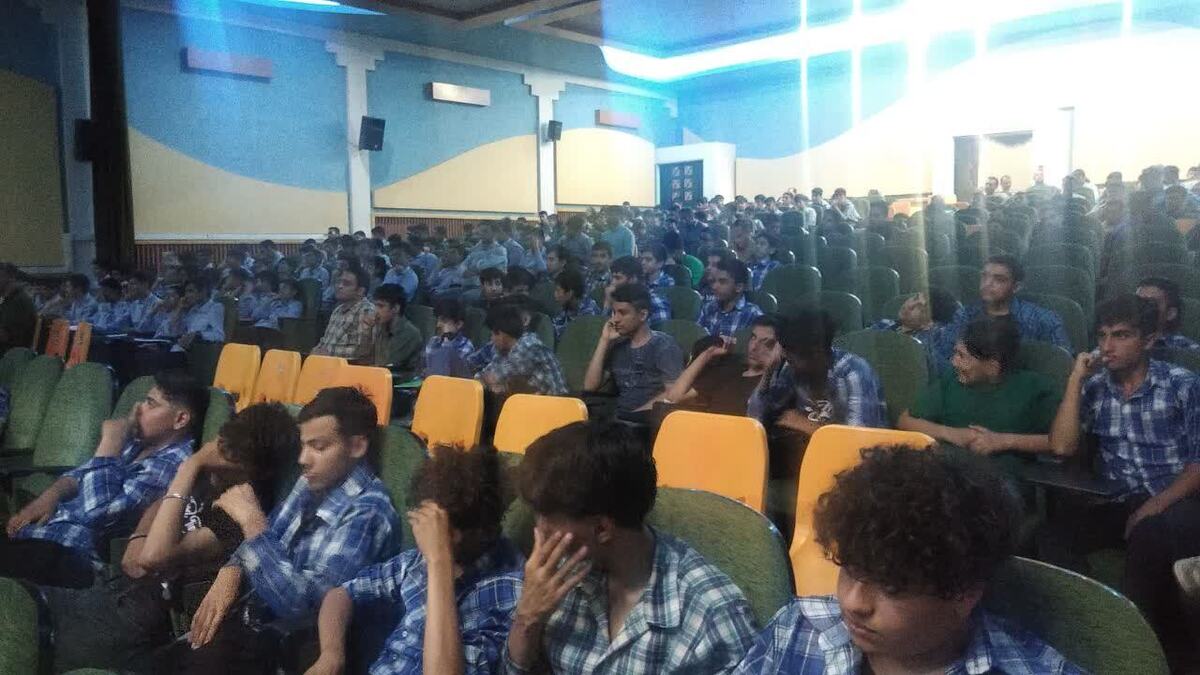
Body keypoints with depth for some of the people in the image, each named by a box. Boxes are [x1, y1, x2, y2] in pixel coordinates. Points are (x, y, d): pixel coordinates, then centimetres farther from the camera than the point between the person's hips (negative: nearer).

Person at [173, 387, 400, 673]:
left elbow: (301, 602, -27)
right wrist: (231, 572, -6)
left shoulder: (367, 513, -22)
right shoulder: (313, 483, 3)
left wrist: (252, 521, -24)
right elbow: (270, 538, 15)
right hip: (251, 612, 7)